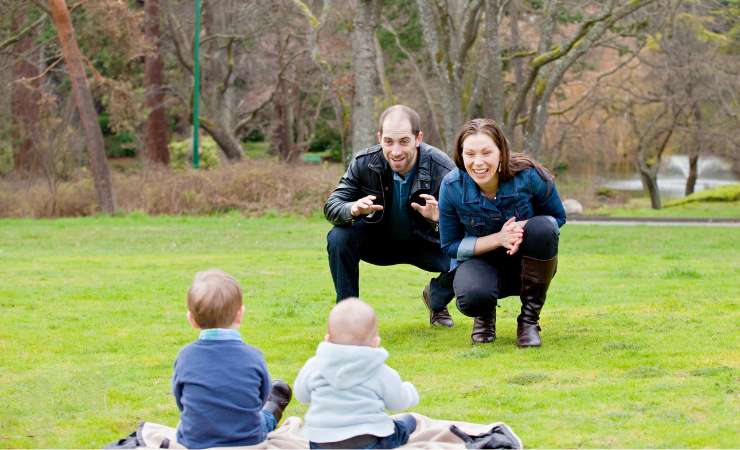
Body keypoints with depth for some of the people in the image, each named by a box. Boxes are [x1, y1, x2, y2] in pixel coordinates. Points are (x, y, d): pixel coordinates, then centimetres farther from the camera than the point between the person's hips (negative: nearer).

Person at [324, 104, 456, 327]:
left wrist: (439, 218, -50)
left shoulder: (442, 169, -26)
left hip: (425, 244, 0)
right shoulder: (364, 163, -21)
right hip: (380, 240, 1)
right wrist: (353, 209, -42)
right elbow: (331, 206, -17)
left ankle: (436, 301, 10)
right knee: (338, 238, -28)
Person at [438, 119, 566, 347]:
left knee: (543, 227, -32)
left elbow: (558, 218, -5)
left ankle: (529, 318, -15)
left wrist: (524, 228, -29)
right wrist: (499, 238, -25)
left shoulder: (529, 176, -21)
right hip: (480, 261, -1)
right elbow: (450, 246, -8)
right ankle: (485, 315, 7)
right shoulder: (452, 186, -18)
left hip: (527, 264, 1)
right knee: (472, 297, -36)